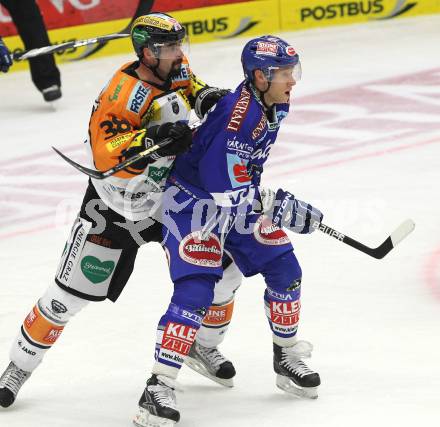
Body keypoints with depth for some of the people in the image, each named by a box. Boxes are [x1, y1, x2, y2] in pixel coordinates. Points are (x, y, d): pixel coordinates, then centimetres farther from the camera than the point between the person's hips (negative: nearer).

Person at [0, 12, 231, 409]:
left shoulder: (175, 67, -8)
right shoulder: (125, 92, -30)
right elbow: (107, 152, -39)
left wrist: (206, 96, -4)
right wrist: (154, 139, -51)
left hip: (170, 197, 6)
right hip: (115, 203, -6)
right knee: (70, 293, -2)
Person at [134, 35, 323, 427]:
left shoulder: (274, 105, -2)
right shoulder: (235, 116, -31)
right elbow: (224, 192, -34)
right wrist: (277, 206, -31)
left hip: (238, 197, 9)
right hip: (194, 201, -9)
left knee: (285, 270, 10)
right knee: (195, 290, -18)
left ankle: (287, 357, 30)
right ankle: (158, 389, -17)